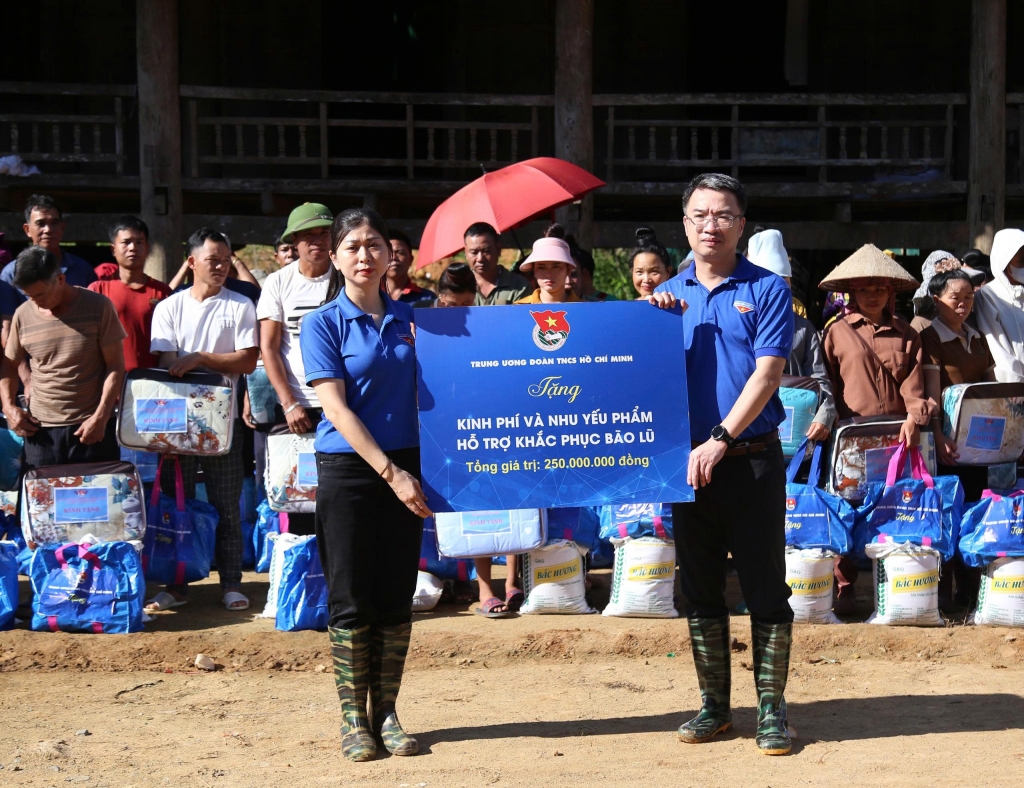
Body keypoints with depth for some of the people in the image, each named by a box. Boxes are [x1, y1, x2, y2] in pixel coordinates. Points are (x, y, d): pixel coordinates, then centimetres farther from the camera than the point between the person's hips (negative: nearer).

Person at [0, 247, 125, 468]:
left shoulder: (97, 307, -5)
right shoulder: (23, 315, 2)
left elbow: (115, 366, -3)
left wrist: (100, 417, -10)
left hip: (93, 427, -2)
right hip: (41, 429, 2)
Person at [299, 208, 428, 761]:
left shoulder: (409, 319, 9)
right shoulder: (324, 324, -3)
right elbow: (336, 409, -10)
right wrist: (390, 472, -15)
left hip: (404, 467, 4)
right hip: (348, 468, -4)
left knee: (396, 597, 6)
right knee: (351, 600, 0)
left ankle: (386, 714, 16)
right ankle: (353, 718, 10)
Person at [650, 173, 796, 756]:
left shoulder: (767, 289, -1)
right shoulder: (667, 296, 10)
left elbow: (767, 374, -10)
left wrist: (721, 439, -19)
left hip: (753, 460, -4)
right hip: (688, 461, 4)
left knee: (766, 590, 0)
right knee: (701, 591, 9)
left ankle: (772, 709, 8)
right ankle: (715, 705, 19)